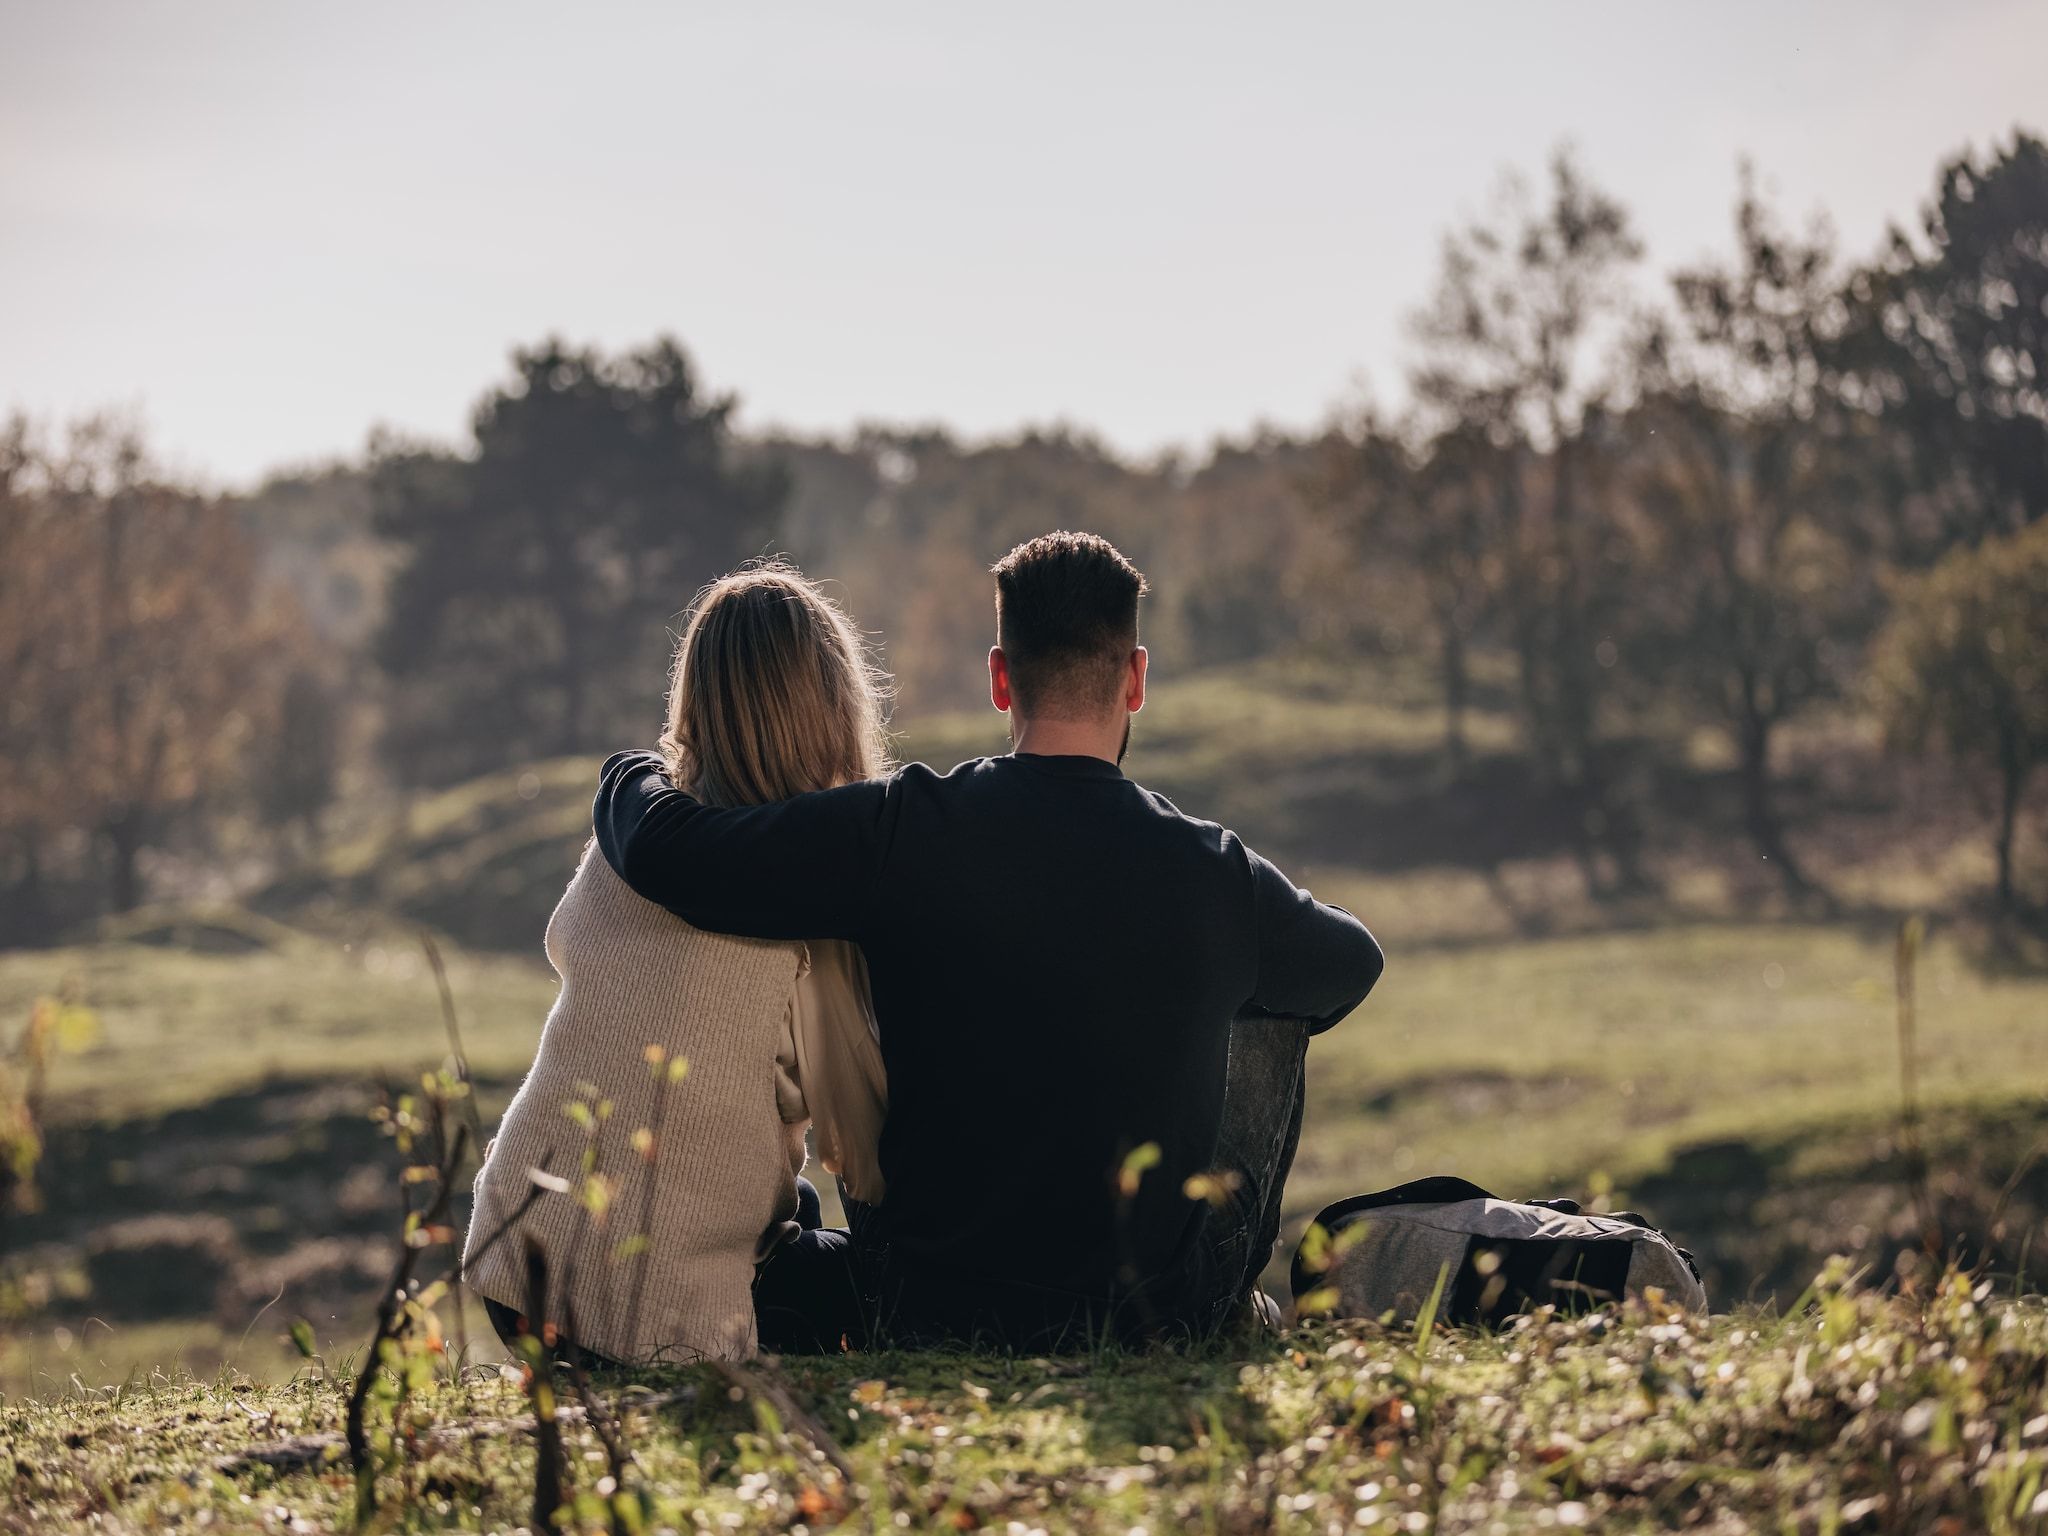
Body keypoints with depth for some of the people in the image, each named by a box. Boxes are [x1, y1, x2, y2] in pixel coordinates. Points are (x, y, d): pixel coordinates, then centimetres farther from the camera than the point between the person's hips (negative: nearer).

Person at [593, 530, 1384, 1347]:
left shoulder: (904, 830, -16)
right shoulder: (1216, 875, -10)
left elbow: (664, 850, -20)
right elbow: (1353, 961, 12)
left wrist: (634, 773, 5)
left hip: (929, 1312, 0)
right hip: (1160, 1313, 1)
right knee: (1273, 1016, 24)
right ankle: (1238, 1293, 40)